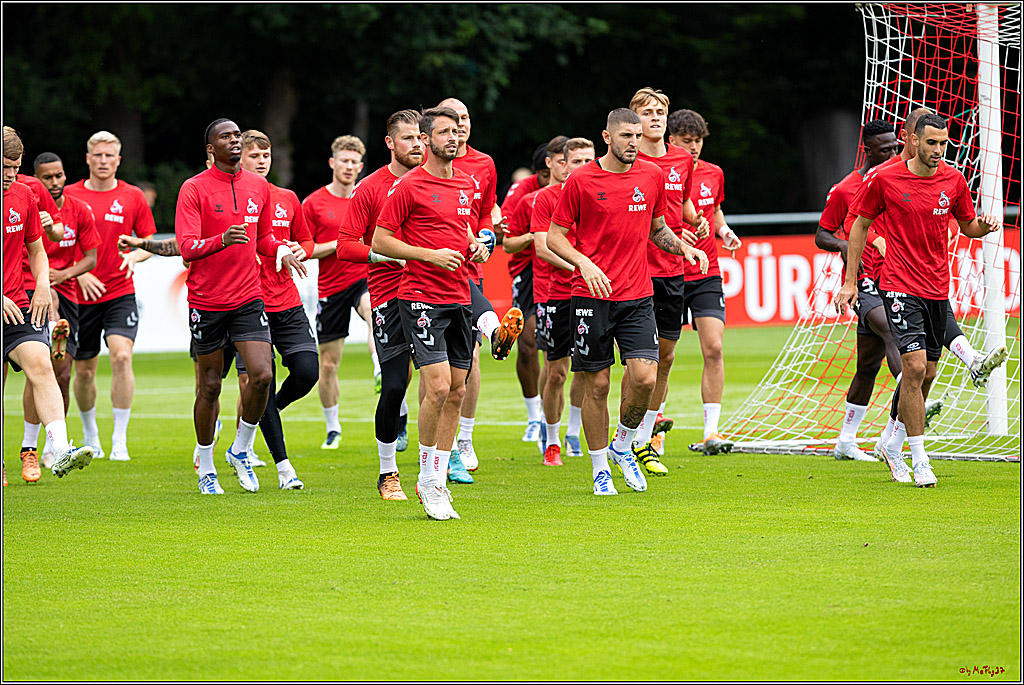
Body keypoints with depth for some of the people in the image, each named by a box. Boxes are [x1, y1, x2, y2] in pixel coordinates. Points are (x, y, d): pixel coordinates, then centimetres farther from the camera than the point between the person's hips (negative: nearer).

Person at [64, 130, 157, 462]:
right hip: (81, 295, 1)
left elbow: (149, 241, 10)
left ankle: (120, 440, -16)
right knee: (84, 369, 8)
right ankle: (90, 434, 32)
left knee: (121, 356, -20)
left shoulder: (133, 197, 2)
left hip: (120, 293, -1)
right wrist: (79, 274, -10)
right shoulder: (69, 195, 1)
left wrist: (135, 256, -12)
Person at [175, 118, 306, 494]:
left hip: (248, 299, 3)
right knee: (210, 386, 4)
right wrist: (221, 240, -33)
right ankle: (206, 469, 20)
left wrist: (281, 251, -1)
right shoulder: (194, 189, -7)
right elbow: (186, 248, -16)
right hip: (206, 303, -3)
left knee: (262, 375, -12)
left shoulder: (259, 186, 8)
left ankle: (240, 450, 12)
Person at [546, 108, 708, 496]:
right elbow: (554, 237, 1)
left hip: (638, 295, 3)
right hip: (592, 296, -3)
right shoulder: (581, 181, -4)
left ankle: (623, 445, 15)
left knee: (645, 378, -11)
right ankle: (600, 469, 14)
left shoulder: (652, 176, 8)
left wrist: (685, 247, 5)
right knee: (597, 384, 1)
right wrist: (584, 263, -16)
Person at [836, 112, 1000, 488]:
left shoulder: (954, 180, 2)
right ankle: (920, 460, -10)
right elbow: (860, 225, 4)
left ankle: (893, 446, 30)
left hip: (938, 288, 5)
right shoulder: (885, 179, -7)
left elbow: (967, 225, 16)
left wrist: (982, 226, -9)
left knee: (927, 373, 10)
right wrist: (850, 281, 3)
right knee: (915, 366, -16)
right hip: (900, 286, -5)